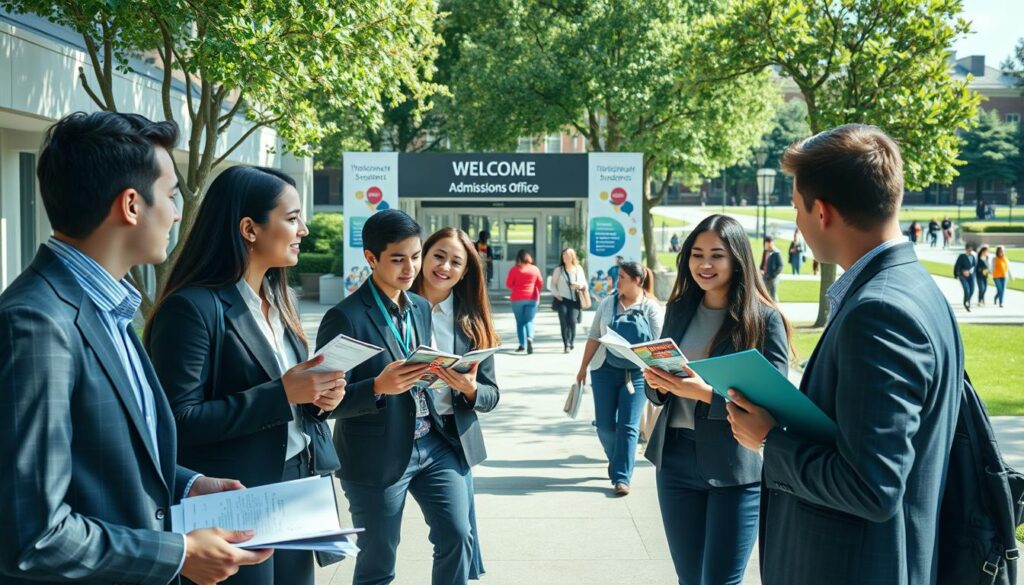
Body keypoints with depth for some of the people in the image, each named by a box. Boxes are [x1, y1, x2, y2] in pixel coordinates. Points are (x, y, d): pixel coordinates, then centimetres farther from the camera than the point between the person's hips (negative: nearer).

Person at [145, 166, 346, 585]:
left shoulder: (278, 301, 12)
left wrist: (318, 397, -4)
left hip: (295, 494, 8)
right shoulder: (193, 307, -15)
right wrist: (281, 394, -22)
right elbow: (180, 421, -21)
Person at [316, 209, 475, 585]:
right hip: (377, 458, -6)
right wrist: (378, 387, -31)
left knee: (457, 537, 1)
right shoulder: (345, 318, -13)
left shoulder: (421, 307, 9)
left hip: (434, 445, 6)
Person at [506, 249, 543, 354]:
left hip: (517, 299, -1)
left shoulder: (514, 270, -6)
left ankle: (522, 344, 6)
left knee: (520, 321, 9)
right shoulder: (535, 269, 0)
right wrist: (537, 294, 25)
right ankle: (530, 338, -23)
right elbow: (540, 284, 6)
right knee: (529, 320, 3)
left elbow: (508, 284, -5)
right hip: (532, 298, 1)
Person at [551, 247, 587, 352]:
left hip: (575, 299, 0)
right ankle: (566, 345, -4)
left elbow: (585, 284, 11)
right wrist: (556, 294, -6)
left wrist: (579, 285, -11)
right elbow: (553, 283, 8)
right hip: (562, 299, 0)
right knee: (564, 322, -8)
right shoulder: (558, 269, 5)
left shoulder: (578, 269, 8)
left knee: (572, 321, -10)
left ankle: (572, 341, 12)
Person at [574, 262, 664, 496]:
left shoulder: (651, 308, -3)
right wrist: (583, 368, 8)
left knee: (628, 426, -4)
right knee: (605, 425, 6)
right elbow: (594, 337, 9)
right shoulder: (608, 303, 5)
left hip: (636, 374, -3)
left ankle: (621, 477, 0)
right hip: (605, 370, 3)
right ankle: (616, 462, 32)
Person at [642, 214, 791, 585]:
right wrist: (658, 384, -10)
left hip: (736, 467, -5)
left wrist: (706, 393, -25)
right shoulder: (679, 309, 9)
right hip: (676, 458, 5)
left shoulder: (765, 319, -9)